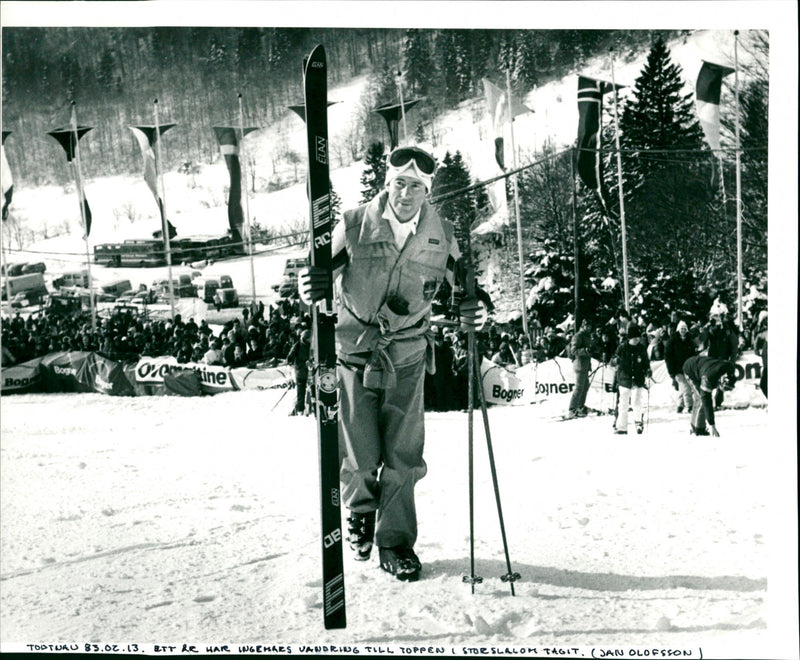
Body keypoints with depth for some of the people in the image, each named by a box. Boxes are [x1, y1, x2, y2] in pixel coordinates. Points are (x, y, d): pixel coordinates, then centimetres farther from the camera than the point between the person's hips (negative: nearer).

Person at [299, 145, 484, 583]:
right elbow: (320, 275, -4)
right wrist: (309, 287, -28)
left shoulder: (441, 236, -2)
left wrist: (471, 311, -16)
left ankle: (395, 543, 20)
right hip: (354, 353, -2)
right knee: (360, 456, 0)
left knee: (403, 458, 3)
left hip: (407, 357, 2)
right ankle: (360, 512, 33)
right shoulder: (354, 226, -8)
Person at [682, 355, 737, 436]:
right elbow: (707, 403, -42)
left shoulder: (731, 368, -27)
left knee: (698, 399, 15)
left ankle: (694, 427, 28)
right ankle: (698, 430, -6)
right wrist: (711, 425, -42)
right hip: (690, 370, -7)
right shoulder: (708, 378, -45)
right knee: (702, 400, -16)